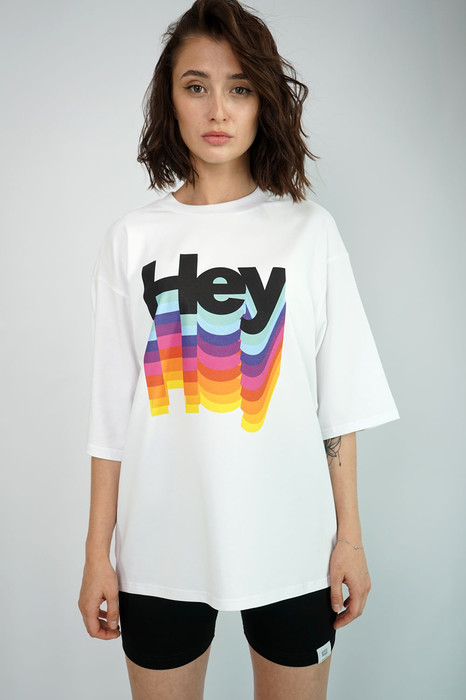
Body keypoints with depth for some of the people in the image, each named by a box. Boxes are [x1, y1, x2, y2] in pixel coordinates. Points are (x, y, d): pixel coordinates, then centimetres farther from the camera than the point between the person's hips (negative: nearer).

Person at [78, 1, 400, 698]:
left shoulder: (310, 229, 0)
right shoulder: (133, 237, 0)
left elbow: (340, 402, 0)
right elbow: (111, 411, 0)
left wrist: (349, 537, -2)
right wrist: (98, 552, 0)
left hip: (291, 541, 0)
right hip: (163, 544, 1)